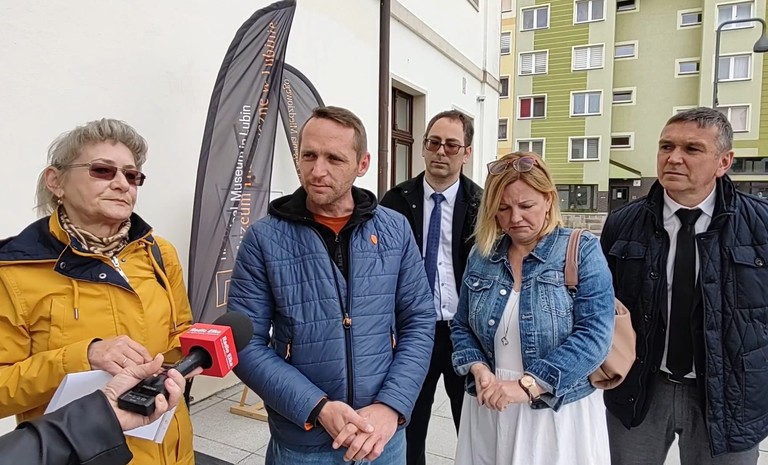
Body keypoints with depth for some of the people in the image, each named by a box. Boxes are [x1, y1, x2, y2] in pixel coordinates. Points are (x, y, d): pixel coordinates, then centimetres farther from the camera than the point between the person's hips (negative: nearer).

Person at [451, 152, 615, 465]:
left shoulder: (582, 252, -8)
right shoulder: (481, 255, 3)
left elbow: (594, 335, -16)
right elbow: (461, 326, 8)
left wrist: (527, 385, -22)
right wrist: (478, 368, -11)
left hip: (560, 413, -3)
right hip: (488, 410, 3)